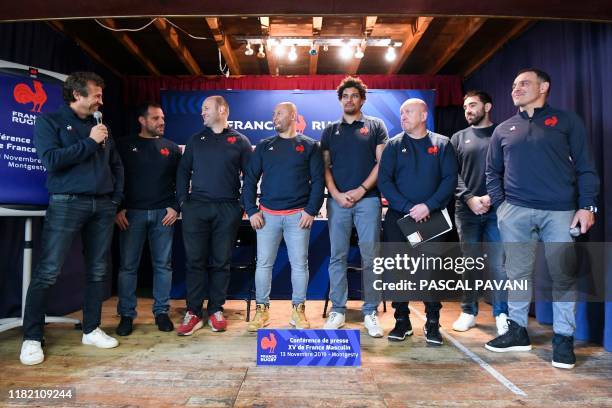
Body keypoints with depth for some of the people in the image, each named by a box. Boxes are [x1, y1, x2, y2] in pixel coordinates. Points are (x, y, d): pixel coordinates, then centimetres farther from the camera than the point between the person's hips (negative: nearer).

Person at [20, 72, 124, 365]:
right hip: (67, 203, -5)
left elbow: (116, 165, 21)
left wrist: (116, 199, 10)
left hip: (102, 206, 5)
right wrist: (89, 142, -9)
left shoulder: (101, 127, 18)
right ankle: (31, 338, 7)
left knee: (98, 271, 7)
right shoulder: (49, 121, 3)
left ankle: (92, 330, 18)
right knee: (47, 272, -5)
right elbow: (51, 160, -13)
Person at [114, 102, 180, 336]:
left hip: (163, 213, 1)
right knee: (128, 265, 2)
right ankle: (126, 315, 13)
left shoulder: (172, 148, 11)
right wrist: (118, 209, -4)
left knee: (163, 265, 4)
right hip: (132, 213, -1)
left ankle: (161, 312, 15)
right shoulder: (126, 146, 7)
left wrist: (175, 208, -1)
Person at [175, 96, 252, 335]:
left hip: (228, 209, -2)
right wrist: (183, 201, 2)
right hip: (196, 207, 2)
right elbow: (183, 171, 13)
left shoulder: (239, 141, 7)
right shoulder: (196, 140, 15)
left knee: (221, 261, 5)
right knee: (195, 260, 2)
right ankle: (193, 312, 11)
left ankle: (216, 310, 16)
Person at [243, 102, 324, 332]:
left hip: (298, 215, -2)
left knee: (299, 264, 4)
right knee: (263, 263, 5)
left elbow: (318, 180, 1)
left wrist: (312, 210, -8)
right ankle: (262, 309, 18)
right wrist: (251, 210, -2)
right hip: (267, 214, 2)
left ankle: (298, 309, 19)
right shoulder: (264, 146, 11)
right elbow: (250, 179, 8)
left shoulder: (309, 146, 6)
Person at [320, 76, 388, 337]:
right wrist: (336, 194, -6)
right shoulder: (330, 131, 15)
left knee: (370, 258, 0)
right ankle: (338, 310, 14)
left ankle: (370, 312, 11)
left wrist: (361, 190, -10)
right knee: (337, 257, 4)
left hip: (368, 199, -2)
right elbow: (325, 166, 9)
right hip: (337, 200, 2)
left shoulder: (375, 126, 9)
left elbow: (382, 162, 1)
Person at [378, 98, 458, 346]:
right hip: (397, 217, 1)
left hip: (432, 218, 0)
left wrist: (428, 206, -16)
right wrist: (408, 207, -12)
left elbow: (450, 179, -2)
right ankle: (402, 321, 18)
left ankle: (433, 323, 17)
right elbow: (384, 180, -2)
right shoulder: (394, 145, 7)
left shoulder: (442, 144, 6)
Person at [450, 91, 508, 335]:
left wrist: (491, 197, -11)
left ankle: (501, 314, 10)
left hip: (495, 208, -2)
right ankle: (469, 312, 18)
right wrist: (469, 198, -7)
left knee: (497, 264, -3)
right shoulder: (459, 138, 13)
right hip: (466, 209, 2)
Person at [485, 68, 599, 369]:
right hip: (515, 211, 2)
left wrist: (587, 206, -5)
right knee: (518, 273, 7)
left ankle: (563, 338, 14)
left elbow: (585, 167, 4)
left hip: (561, 211, -2)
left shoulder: (567, 121, 9)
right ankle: (517, 331, 18)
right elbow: (493, 171, 17)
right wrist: (499, 203, 3)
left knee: (564, 276, 2)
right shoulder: (504, 129, 16)